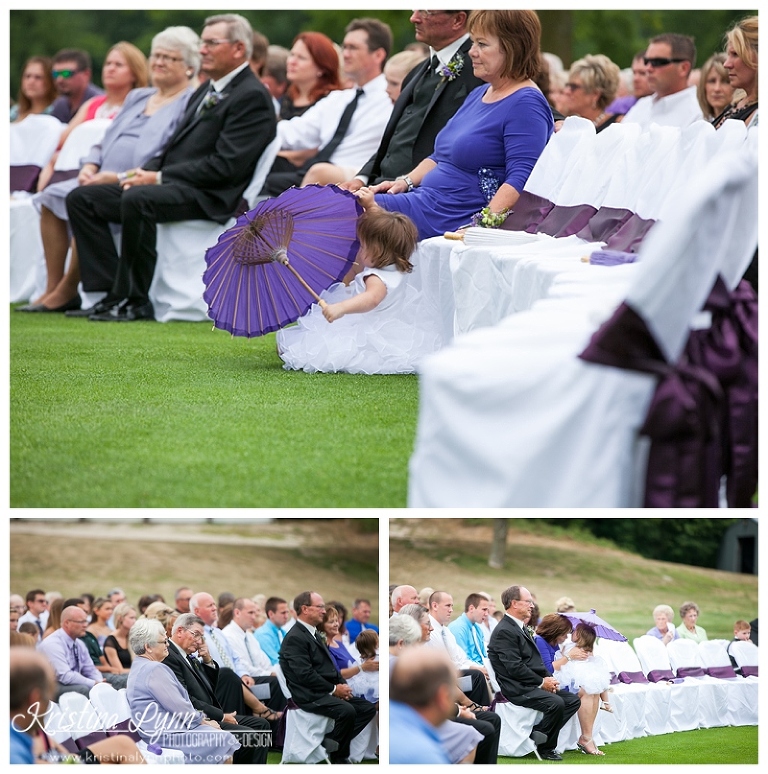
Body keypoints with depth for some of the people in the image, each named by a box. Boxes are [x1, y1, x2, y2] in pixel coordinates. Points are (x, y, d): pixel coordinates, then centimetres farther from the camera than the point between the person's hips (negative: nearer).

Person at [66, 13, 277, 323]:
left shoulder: (252, 97, -8)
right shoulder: (206, 91, 22)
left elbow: (225, 166, -17)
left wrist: (158, 177, -16)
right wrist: (146, 171, 1)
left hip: (208, 197, -10)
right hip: (169, 185, 10)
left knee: (136, 199, -36)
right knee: (81, 198, -2)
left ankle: (135, 301, -25)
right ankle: (112, 293, -10)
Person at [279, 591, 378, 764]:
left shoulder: (312, 633, 19)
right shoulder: (295, 638, -12)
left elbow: (329, 666, 21)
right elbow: (304, 675, -20)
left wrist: (342, 685, 2)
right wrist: (334, 689, -14)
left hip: (325, 692, 10)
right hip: (309, 696, -10)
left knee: (368, 708, 2)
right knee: (347, 711, -31)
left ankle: (332, 742, 0)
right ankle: (339, 757, -13)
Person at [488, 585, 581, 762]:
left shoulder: (520, 628, 20)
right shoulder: (504, 631, -13)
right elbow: (515, 667, -20)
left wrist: (549, 678, 4)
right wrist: (542, 682, -14)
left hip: (531, 685, 10)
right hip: (517, 689, -10)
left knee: (573, 700, 2)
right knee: (555, 703, -29)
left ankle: (538, 733, -3)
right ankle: (546, 748, -10)